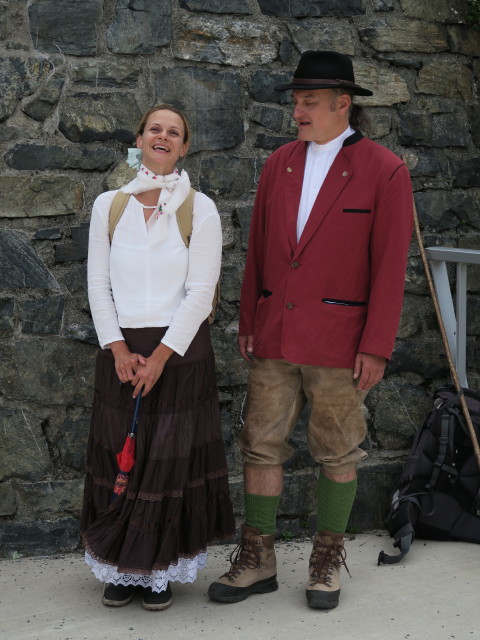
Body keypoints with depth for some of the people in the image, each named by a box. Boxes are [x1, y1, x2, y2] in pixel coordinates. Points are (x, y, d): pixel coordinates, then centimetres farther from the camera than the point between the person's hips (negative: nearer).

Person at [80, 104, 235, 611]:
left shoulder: (199, 209, -2)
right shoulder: (108, 205, 6)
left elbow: (201, 291, -6)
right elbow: (98, 285, 4)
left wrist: (161, 356, -13)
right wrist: (119, 349, -7)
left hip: (180, 349, -2)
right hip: (120, 349, 2)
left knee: (172, 458, 0)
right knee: (119, 455, 5)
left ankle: (162, 569, 14)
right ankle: (121, 568, 18)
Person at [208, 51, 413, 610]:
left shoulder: (385, 172, -7)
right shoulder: (279, 164, 7)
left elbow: (390, 266, -9)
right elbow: (258, 250, 11)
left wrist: (376, 348, -12)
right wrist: (247, 324, 9)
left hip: (338, 342, -4)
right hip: (274, 337, 4)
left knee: (337, 454, 7)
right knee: (261, 445, 7)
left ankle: (327, 561, 23)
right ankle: (256, 561, 19)